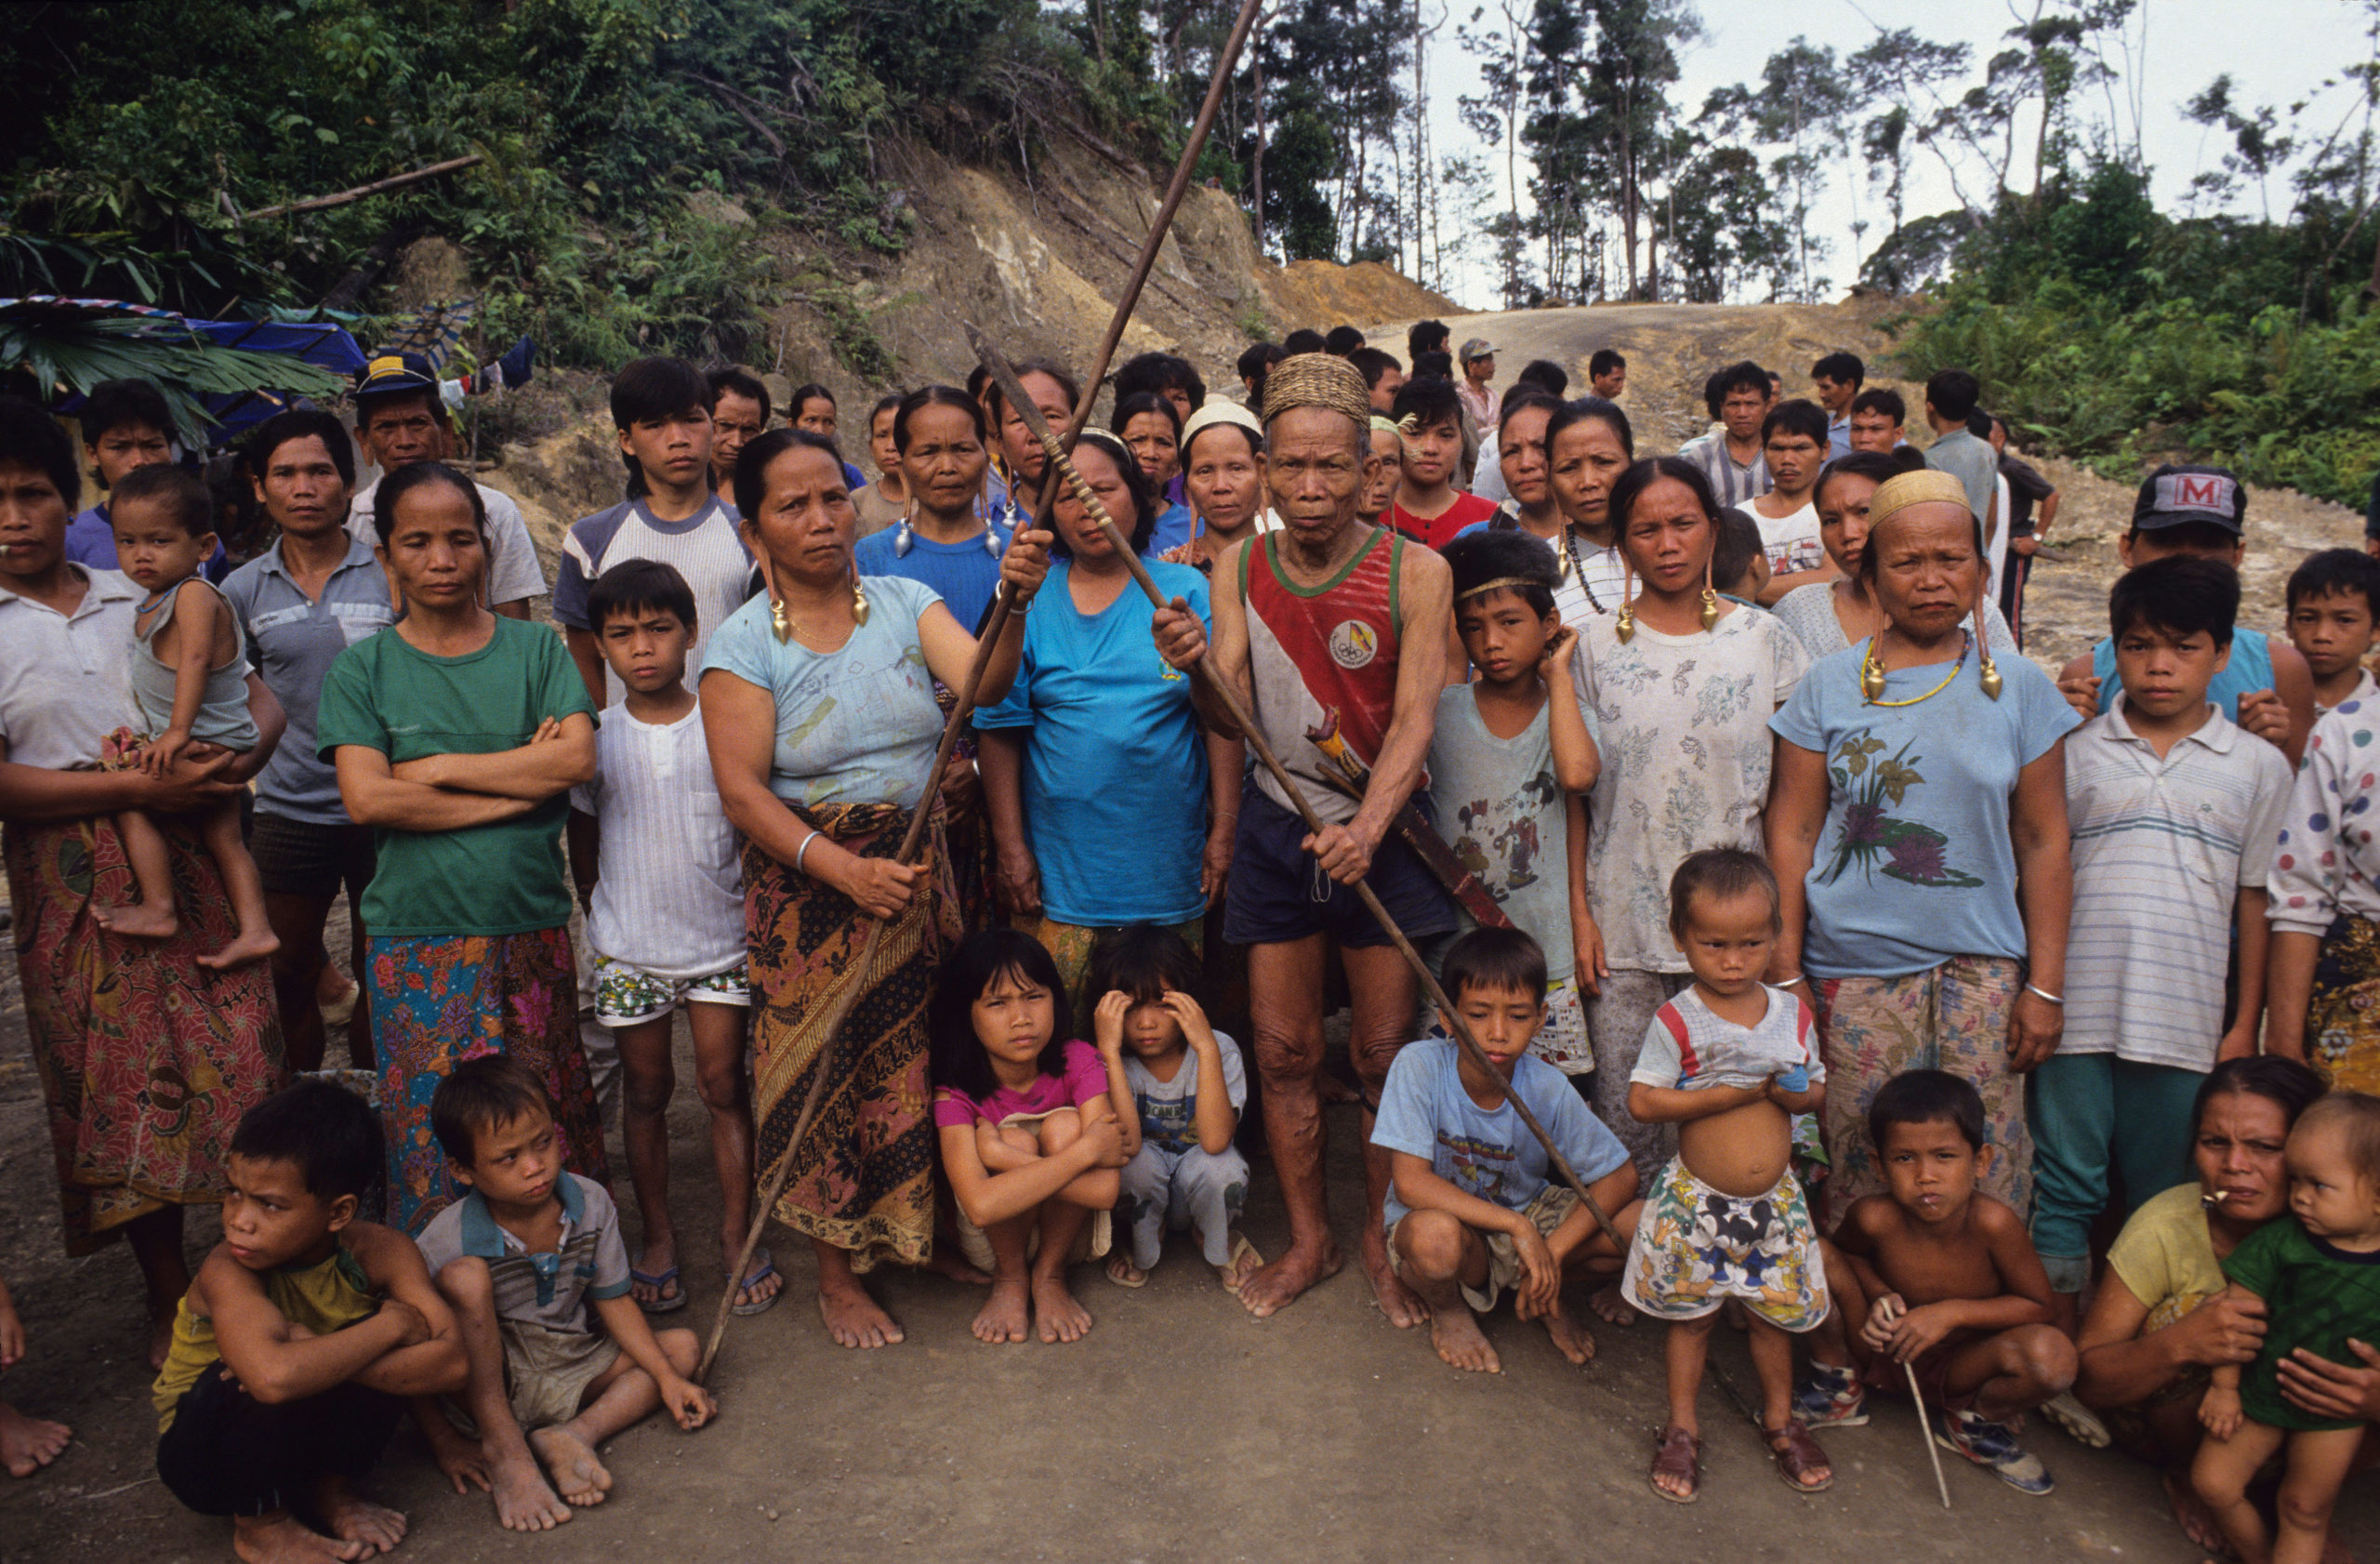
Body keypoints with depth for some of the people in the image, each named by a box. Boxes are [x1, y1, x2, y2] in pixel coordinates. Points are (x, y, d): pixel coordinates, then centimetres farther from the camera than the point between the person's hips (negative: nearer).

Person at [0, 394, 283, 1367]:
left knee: (239, 1069, 0)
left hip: (193, 859, 1)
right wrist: (136, 788, -18)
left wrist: (238, 757, -12)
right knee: (121, 1095, 5)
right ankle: (170, 1295, 21)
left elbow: (261, 700, 11)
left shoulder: (148, 601, 10)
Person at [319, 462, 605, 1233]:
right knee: (438, 1140, 5)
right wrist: (519, 784, -11)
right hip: (419, 940, -1)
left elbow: (577, 759, -9)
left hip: (532, 929, 1)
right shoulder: (361, 669, 3)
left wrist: (440, 769, -9)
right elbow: (367, 798, -10)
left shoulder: (535, 648, 5)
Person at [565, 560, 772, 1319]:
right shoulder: (594, 738, -2)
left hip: (722, 940, -1)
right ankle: (657, 1234, 26)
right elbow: (583, 839, 10)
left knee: (725, 1085, 4)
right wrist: (604, 918, 10)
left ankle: (737, 1233, 17)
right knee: (648, 1090, 11)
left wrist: (756, 909, 0)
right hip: (629, 950, 1)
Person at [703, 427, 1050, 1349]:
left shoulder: (905, 602, 0)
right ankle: (837, 1272, 27)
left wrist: (1014, 604, -36)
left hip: (919, 872, 2)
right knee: (826, 1073, 6)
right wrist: (842, 868, -26)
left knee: (922, 1061, 9)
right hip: (810, 887, -2)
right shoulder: (743, 644, -7)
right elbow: (741, 790, -13)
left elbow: (981, 684, -16)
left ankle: (928, 1233, 35)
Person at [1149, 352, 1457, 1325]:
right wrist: (1194, 667, -28)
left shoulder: (1414, 572, -10)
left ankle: (1380, 1242, 27)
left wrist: (1366, 827, -33)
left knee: (1384, 1053, 6)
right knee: (1284, 1051, 9)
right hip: (1276, 823, 2)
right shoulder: (1240, 568, -1)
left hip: (1378, 829, -2)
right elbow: (1233, 717, -5)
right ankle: (1307, 1242, 28)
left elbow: (1414, 719, -17)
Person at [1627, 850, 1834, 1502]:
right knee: (1691, 1314, 10)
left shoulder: (1791, 1013, -1)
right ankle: (1682, 1428, 27)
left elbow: (1818, 1090, 9)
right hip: (1697, 1200, -3)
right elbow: (1642, 1102, -20)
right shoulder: (1677, 1020, -15)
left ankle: (1780, 1417, 38)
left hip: (1775, 1201, 3)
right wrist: (1734, 1093, -22)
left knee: (1776, 1312, 16)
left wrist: (1797, 1094, -15)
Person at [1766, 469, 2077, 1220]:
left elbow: (2044, 843, 7)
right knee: (1862, 1174, 3)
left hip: (1984, 968, 1)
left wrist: (2046, 986, 4)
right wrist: (1784, 974, -1)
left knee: (1990, 1173, 1)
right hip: (1855, 967, -1)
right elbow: (1792, 833, 3)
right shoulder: (1829, 686, 2)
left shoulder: (2021, 688, 5)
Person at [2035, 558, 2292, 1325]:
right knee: (2064, 1188, 5)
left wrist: (2246, 1024, 5)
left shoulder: (2258, 767, 6)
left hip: (2188, 1021, 1)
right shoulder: (2075, 752, 3)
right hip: (2077, 1010, -1)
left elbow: (2256, 901, 7)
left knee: (2164, 1204, 11)